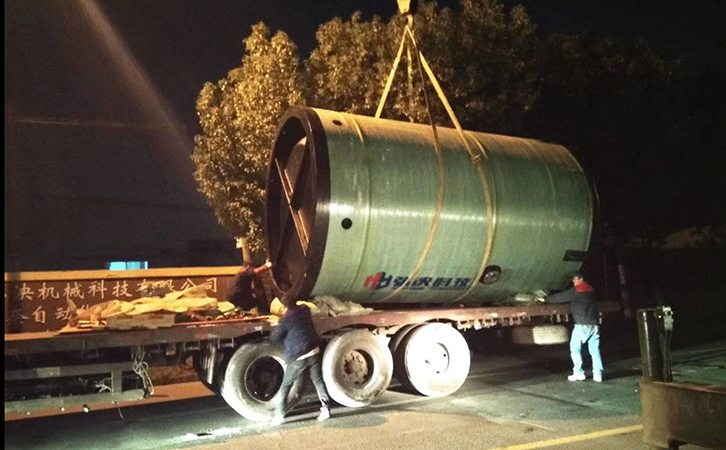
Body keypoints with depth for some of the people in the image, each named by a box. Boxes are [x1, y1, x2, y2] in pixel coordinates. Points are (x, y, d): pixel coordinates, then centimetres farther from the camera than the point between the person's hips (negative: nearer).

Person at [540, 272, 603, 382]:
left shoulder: (575, 291, -3)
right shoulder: (591, 290, 17)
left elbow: (560, 297, 4)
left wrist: (545, 299, 16)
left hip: (582, 324, -6)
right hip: (594, 324, 6)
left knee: (575, 348, 2)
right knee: (595, 349, 6)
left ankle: (578, 373, -1)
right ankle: (598, 374, 3)